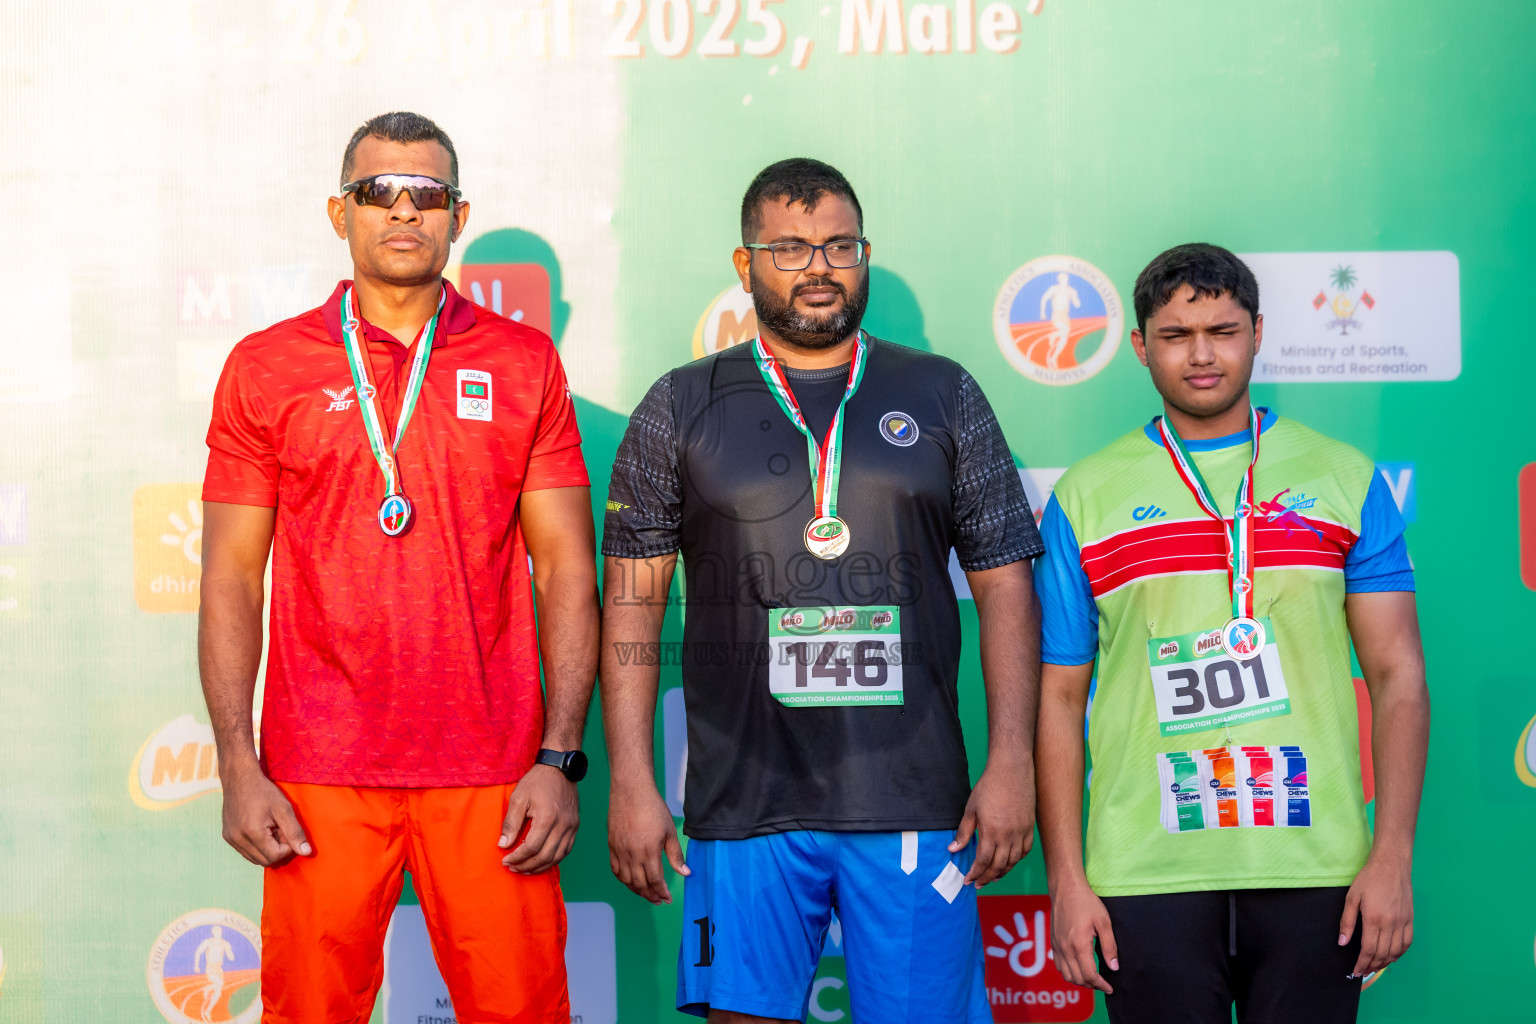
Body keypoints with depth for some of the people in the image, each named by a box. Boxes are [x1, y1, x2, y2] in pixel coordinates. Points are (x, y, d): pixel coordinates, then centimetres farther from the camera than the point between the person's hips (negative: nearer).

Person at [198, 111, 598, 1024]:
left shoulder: (525, 364, 7)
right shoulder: (266, 367, 6)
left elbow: (566, 569, 5)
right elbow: (232, 579, 5)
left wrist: (559, 759, -3)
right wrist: (239, 768, -3)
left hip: (491, 774, 0)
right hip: (317, 776, 0)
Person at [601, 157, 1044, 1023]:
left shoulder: (944, 397, 9)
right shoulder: (682, 409, 8)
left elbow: (1005, 584, 7)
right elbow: (633, 601, 5)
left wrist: (1011, 764, -2)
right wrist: (632, 785, -2)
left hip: (915, 801, 0)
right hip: (745, 805, 0)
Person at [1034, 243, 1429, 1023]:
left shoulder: (1345, 480, 7)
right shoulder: (1084, 496, 6)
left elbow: (1398, 675, 4)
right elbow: (1059, 699, 6)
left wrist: (1393, 857, -5)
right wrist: (1065, 878, -1)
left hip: (1316, 867, 1)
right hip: (1146, 870, 0)